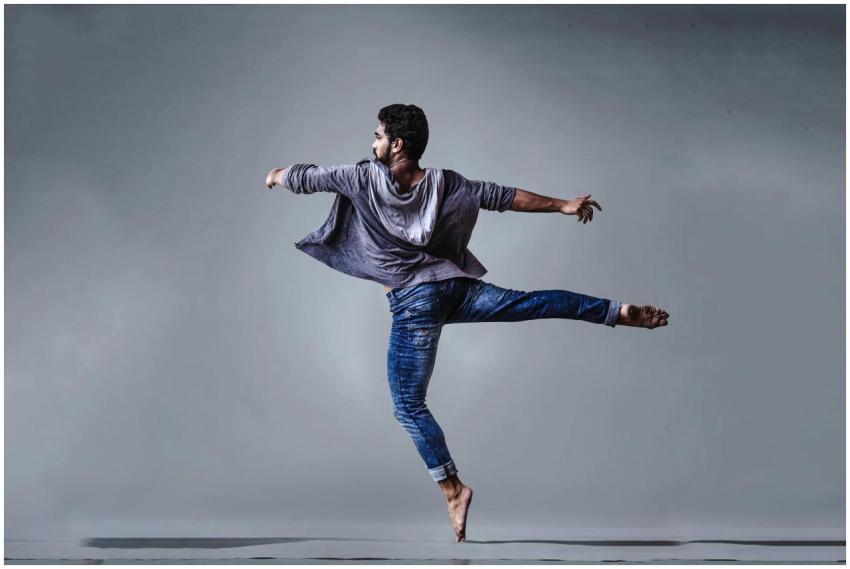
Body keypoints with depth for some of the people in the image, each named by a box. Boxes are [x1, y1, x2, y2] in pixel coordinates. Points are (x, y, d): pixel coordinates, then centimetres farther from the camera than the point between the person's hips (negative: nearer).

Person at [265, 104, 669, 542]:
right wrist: (562, 205, 10)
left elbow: (306, 178, 4)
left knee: (409, 406, 2)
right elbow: (503, 197, 3)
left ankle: (452, 488, 0)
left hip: (413, 304, -4)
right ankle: (621, 312, 6)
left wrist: (277, 175, 26)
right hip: (453, 287, 4)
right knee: (537, 301, 12)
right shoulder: (442, 182, 2)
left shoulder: (365, 178, -7)